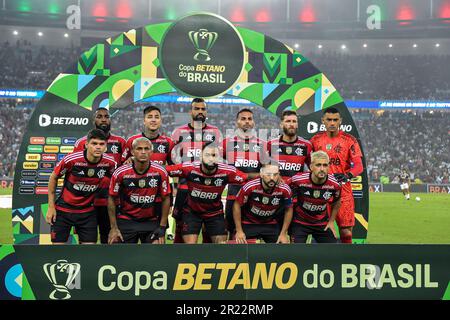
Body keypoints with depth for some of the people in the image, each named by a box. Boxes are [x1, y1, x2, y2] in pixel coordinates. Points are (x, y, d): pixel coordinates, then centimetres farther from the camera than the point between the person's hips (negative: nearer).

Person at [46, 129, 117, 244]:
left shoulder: (110, 163, -13)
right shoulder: (71, 159, -20)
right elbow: (53, 178, -4)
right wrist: (51, 207, -5)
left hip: (88, 212, 2)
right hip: (63, 209, -2)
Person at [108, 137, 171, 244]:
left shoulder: (160, 172, -9)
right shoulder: (121, 173, -11)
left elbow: (165, 199, 0)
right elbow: (112, 199, 0)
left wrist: (162, 227, -2)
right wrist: (113, 227, -2)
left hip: (152, 222, 0)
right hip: (126, 221, 0)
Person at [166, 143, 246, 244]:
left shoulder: (227, 171, -23)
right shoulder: (189, 168, -26)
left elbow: (246, 178, -14)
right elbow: (165, 170, -21)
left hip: (215, 212, 2)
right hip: (191, 211, -2)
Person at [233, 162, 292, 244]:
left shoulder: (285, 190, -20)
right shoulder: (250, 187, -26)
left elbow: (288, 210, -2)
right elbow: (237, 205, -11)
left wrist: (283, 234, -4)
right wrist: (239, 231, -10)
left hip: (271, 225, 2)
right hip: (248, 224, -2)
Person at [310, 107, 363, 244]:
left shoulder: (349, 140, 0)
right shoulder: (316, 140, 8)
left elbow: (359, 166, -6)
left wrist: (347, 175, -24)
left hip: (343, 190, -2)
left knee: (346, 232, -4)